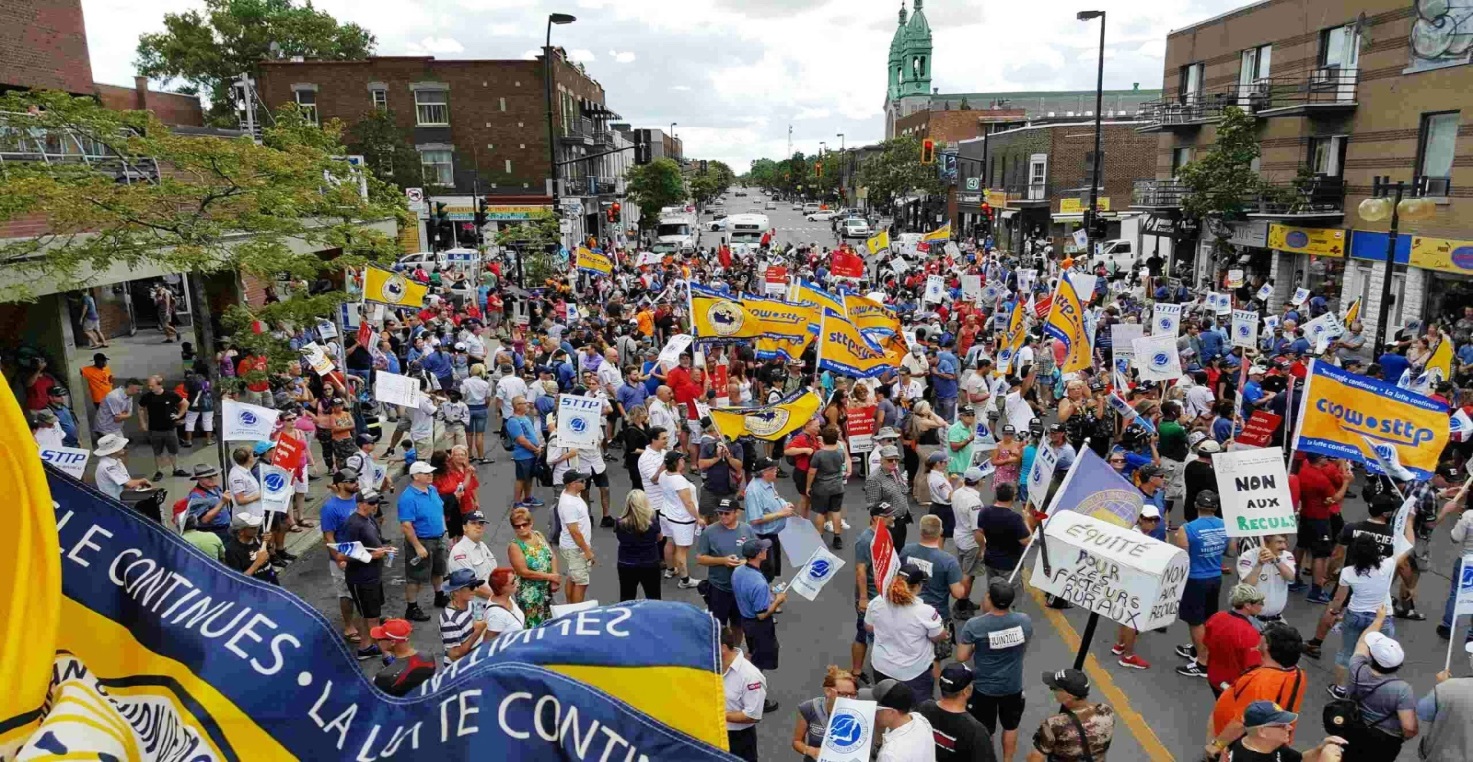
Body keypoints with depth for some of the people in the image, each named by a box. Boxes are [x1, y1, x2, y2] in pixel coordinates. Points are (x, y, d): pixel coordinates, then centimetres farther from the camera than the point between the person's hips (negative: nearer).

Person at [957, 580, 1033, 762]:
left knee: (984, 732, 18)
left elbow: (961, 657, -17)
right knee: (1011, 726, 27)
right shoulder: (1025, 621, -17)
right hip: (1013, 686, 3)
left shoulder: (974, 625, -27)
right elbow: (1024, 649, 1)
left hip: (984, 688, -3)